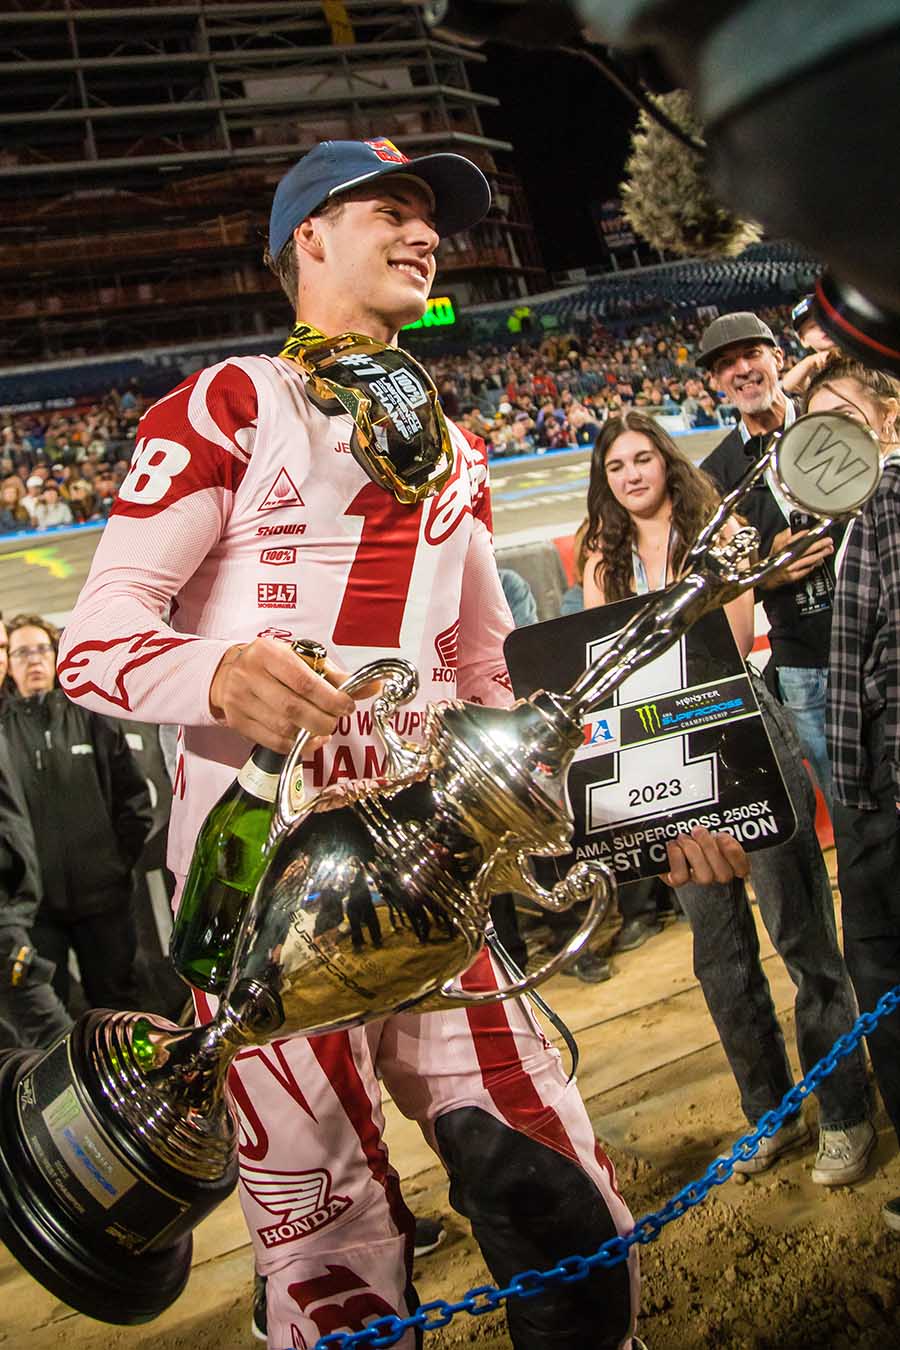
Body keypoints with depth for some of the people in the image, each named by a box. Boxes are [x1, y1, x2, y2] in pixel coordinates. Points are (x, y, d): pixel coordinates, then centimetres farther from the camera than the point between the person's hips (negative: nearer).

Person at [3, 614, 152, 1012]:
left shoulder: (91, 718, 4)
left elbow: (134, 796, 6)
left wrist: (121, 857, 1)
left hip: (102, 894, 1)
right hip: (35, 902, -1)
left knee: (116, 1001, 14)